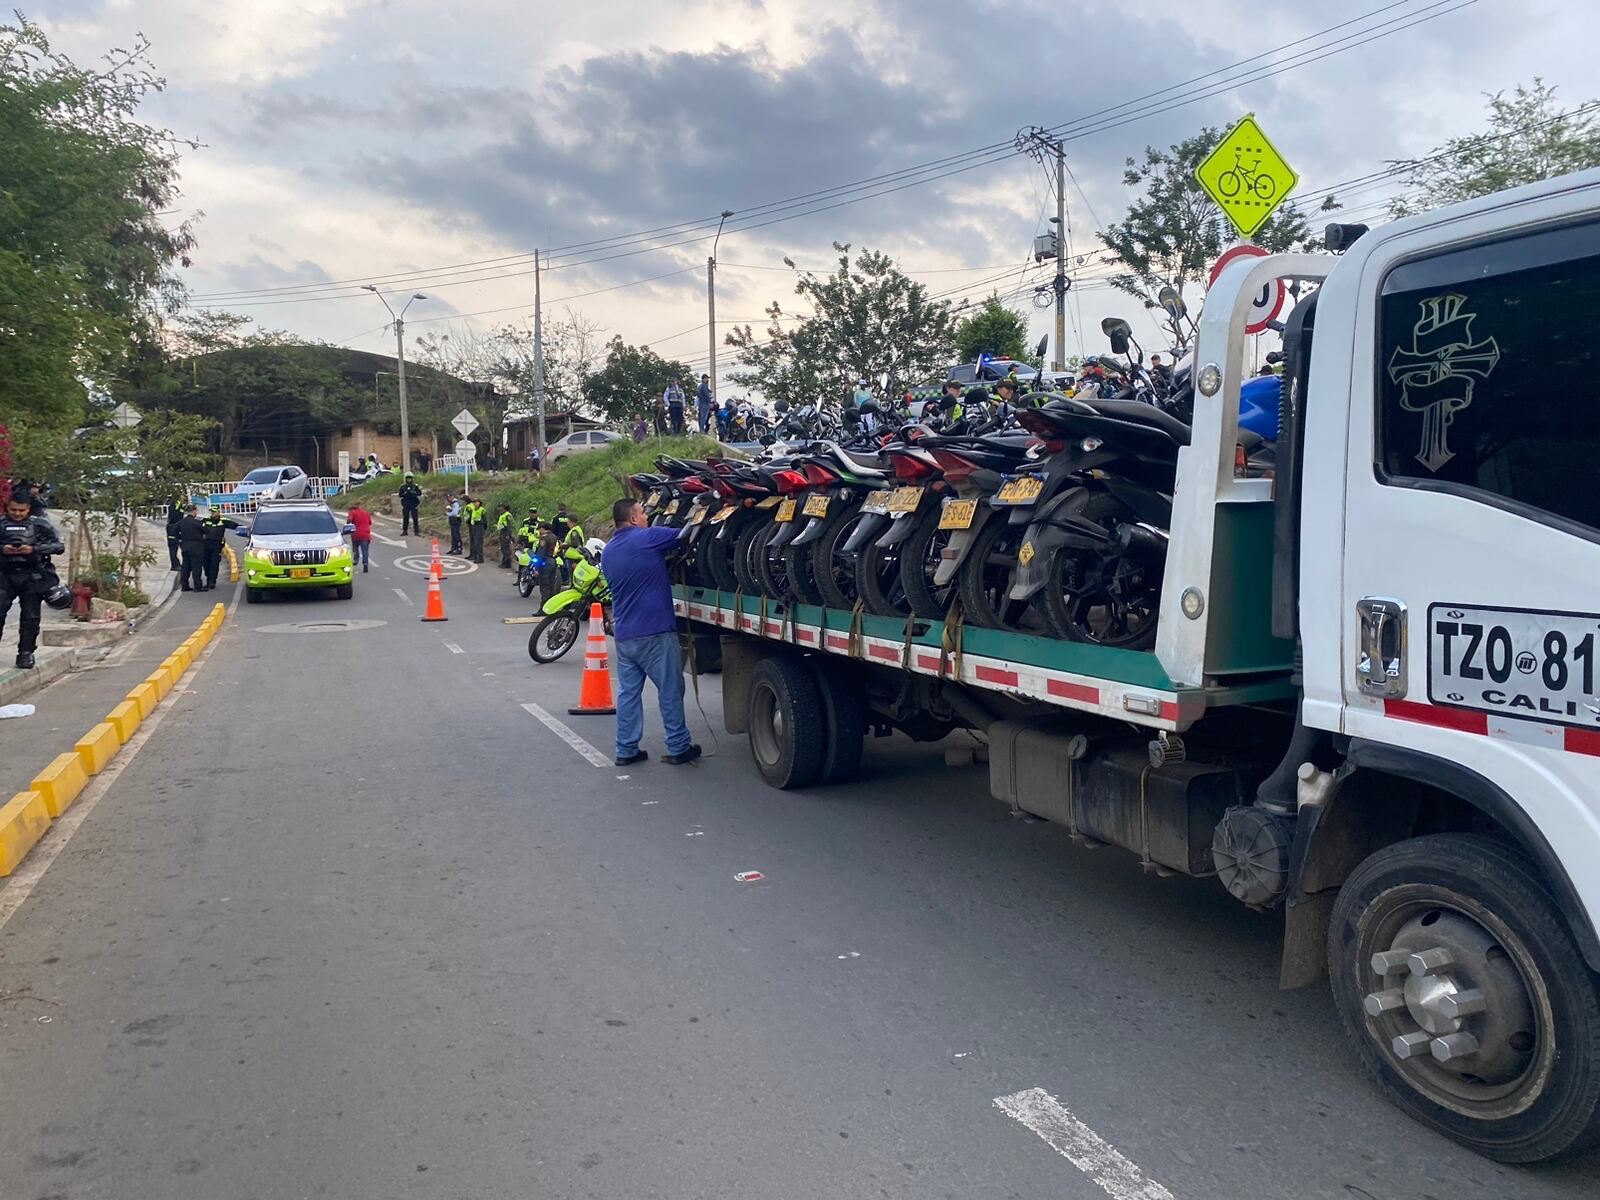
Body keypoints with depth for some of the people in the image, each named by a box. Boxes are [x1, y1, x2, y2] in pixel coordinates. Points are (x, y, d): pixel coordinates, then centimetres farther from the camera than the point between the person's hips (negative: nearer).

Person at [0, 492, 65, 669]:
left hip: (32, 576, -1)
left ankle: (26, 654, 11)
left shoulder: (40, 524, 2)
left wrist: (34, 549, -14)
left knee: (30, 616, 2)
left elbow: (59, 546, -1)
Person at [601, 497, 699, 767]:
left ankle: (626, 750, 12)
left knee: (628, 692, 10)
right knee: (670, 692, 3)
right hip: (655, 632, -7)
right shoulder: (647, 538, -11)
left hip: (624, 634, 7)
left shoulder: (608, 551, 12)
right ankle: (678, 748, 9)